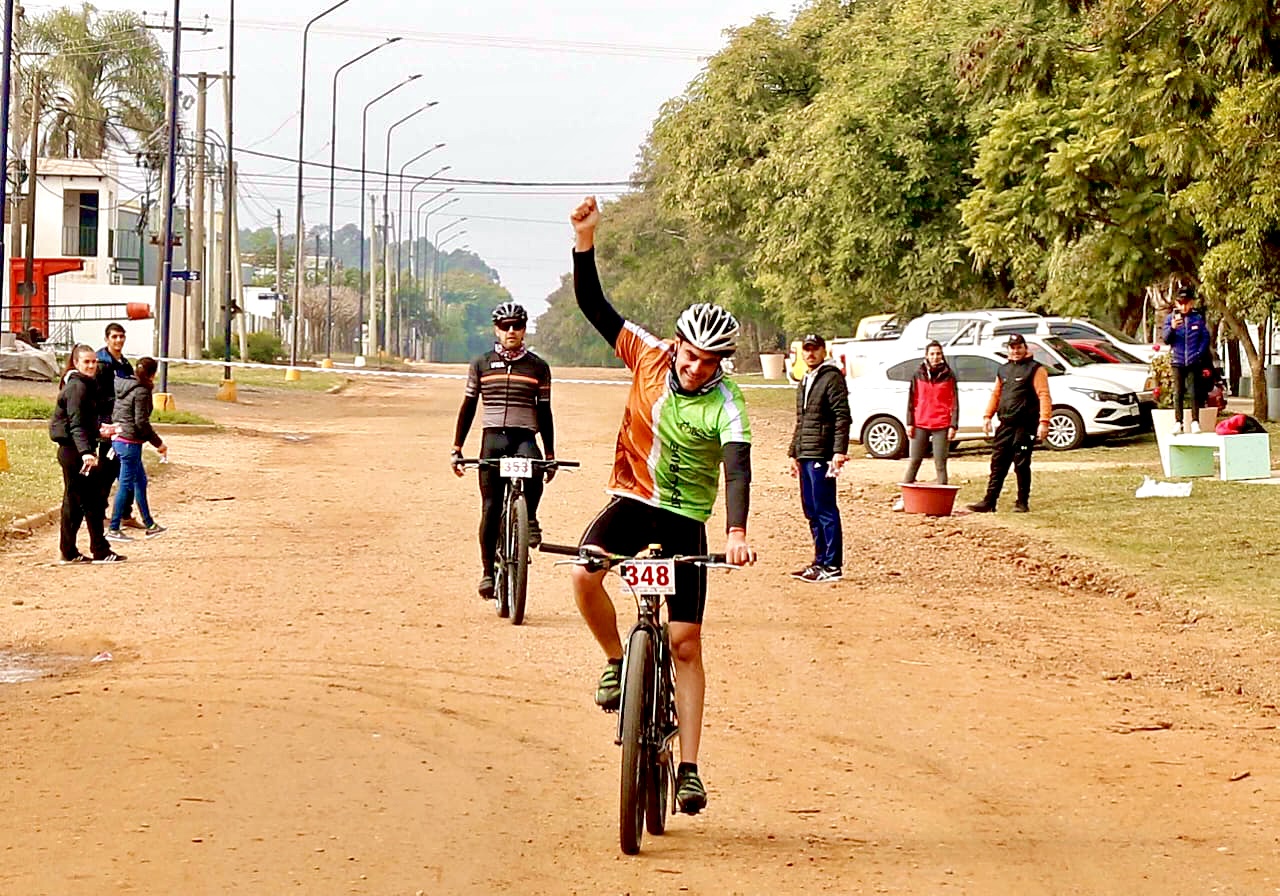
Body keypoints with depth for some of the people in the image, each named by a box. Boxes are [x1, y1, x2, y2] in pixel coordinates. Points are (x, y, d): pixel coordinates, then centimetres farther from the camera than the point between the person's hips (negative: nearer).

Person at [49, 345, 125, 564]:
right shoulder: (78, 387, -15)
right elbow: (76, 423, -26)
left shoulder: (85, 385, 15)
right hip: (75, 450, -10)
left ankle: (69, 552, 17)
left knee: (74, 501, 12)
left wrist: (99, 429, 39)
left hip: (69, 452, 10)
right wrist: (86, 452, -36)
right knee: (92, 500, -6)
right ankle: (100, 551, -2)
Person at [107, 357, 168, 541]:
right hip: (130, 442, -10)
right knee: (126, 485, -2)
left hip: (118, 438, 10)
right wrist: (158, 443, -11)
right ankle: (113, 530, 1)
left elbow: (115, 415, 16)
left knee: (140, 481, 18)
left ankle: (150, 525, 25)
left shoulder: (123, 386, 10)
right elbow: (141, 422, -19)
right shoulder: (142, 392, -16)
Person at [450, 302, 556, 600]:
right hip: (492, 439, 1)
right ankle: (489, 571, 9)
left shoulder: (538, 367, 9)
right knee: (491, 509, -1)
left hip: (525, 438, -1)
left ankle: (530, 520, -10)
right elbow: (468, 407, 12)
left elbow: (544, 412, 12)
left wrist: (551, 455, 10)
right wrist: (456, 449, 8)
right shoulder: (481, 364, 9)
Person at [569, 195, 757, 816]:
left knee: (686, 643, -3)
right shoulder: (649, 357, -5)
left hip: (685, 519, -2)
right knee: (585, 574, -30)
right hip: (631, 500, 2)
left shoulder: (725, 406, -15)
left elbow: (738, 468, -28)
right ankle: (617, 662, -2)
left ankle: (689, 769, 2)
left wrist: (736, 532, -46)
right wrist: (584, 243, -20)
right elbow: (593, 306, -5)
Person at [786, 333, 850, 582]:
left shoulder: (832, 378, -8)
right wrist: (794, 453, 23)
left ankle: (833, 565, -7)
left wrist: (839, 451, -22)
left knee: (825, 510, -9)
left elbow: (842, 417, -15)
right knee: (812, 512, 12)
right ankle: (820, 562, 19)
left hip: (821, 456, -9)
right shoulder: (804, 383, 20)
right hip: (805, 456, 9)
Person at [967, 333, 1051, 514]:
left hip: (1025, 425, -6)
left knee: (1022, 465, -2)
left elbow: (1044, 395, -10)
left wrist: (1044, 421, -20)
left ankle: (1022, 502, 7)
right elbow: (996, 394, 22)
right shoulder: (1003, 370, 18)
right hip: (1006, 424, 6)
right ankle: (989, 501, 4)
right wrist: (987, 416, 10)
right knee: (998, 464, 3)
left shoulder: (1035, 369, -3)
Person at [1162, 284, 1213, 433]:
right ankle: (1178, 422, 4)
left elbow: (1205, 337, 5)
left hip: (1194, 361, -1)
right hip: (1178, 361, 1)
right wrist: (1172, 328, -23)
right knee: (1178, 393, 1)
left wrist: (1199, 353, -8)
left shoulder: (1198, 318, 2)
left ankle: (1195, 421, 3)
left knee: (1194, 392, -2)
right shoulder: (1171, 318, 3)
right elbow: (1166, 340, -3)